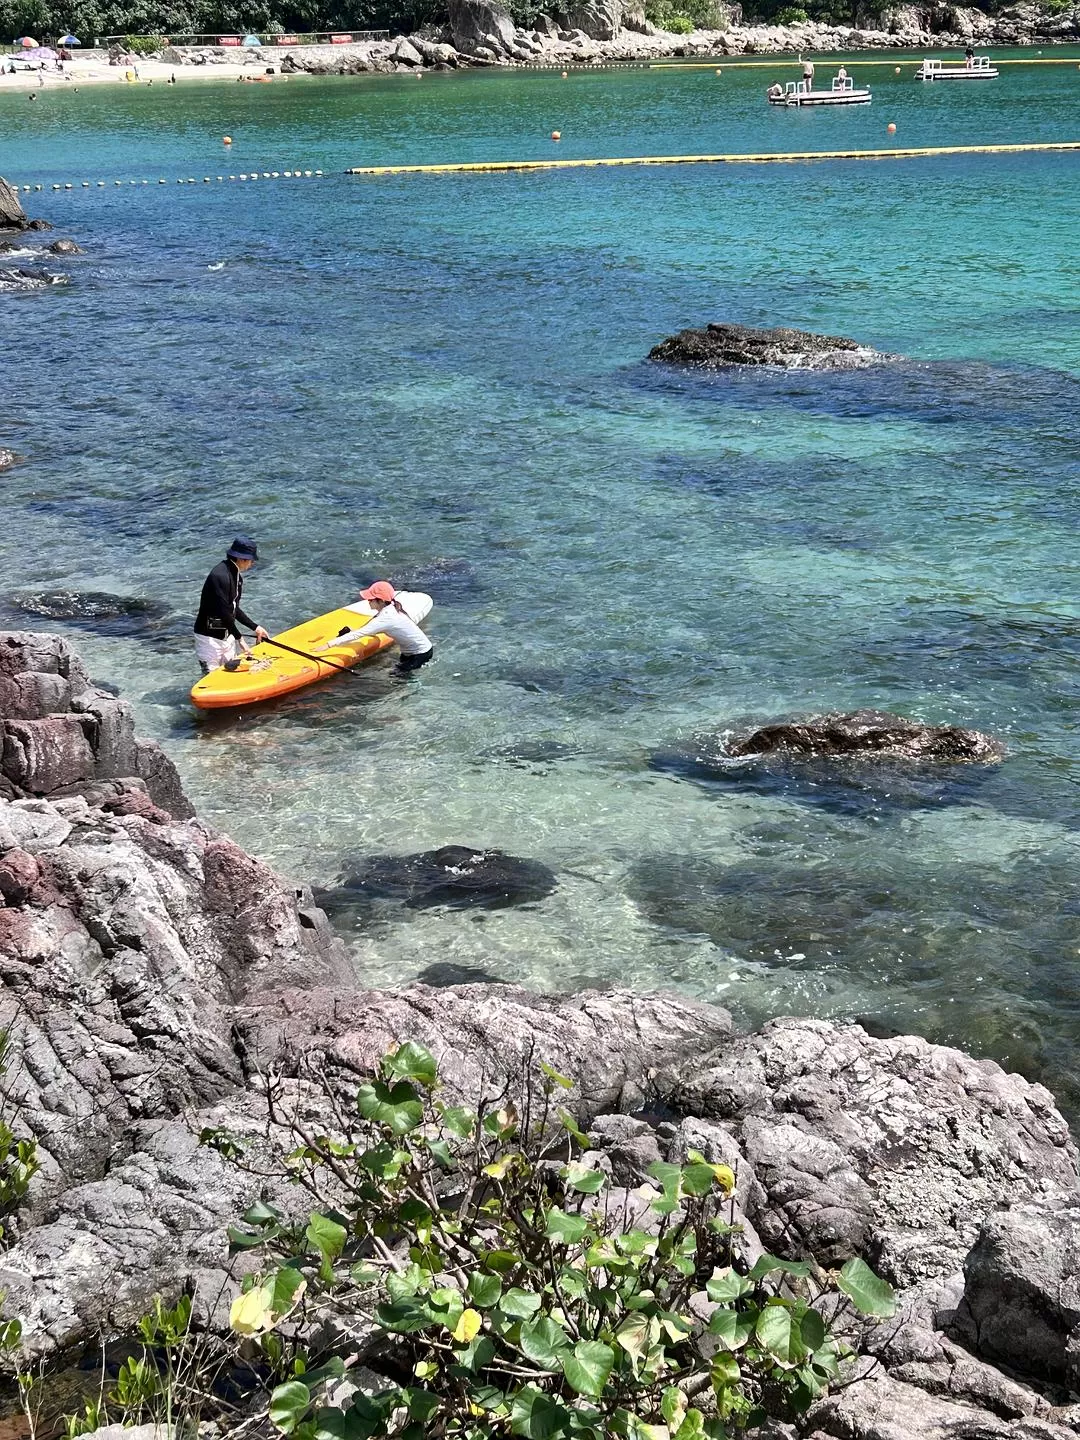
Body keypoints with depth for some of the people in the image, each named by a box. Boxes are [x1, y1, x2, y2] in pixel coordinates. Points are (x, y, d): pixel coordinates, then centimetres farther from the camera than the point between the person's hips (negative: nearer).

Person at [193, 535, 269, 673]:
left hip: (227, 635, 10)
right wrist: (239, 638, -21)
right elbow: (223, 612, -26)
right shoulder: (220, 576, -23)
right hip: (209, 637, -10)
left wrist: (255, 627, 13)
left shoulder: (236, 575, 8)